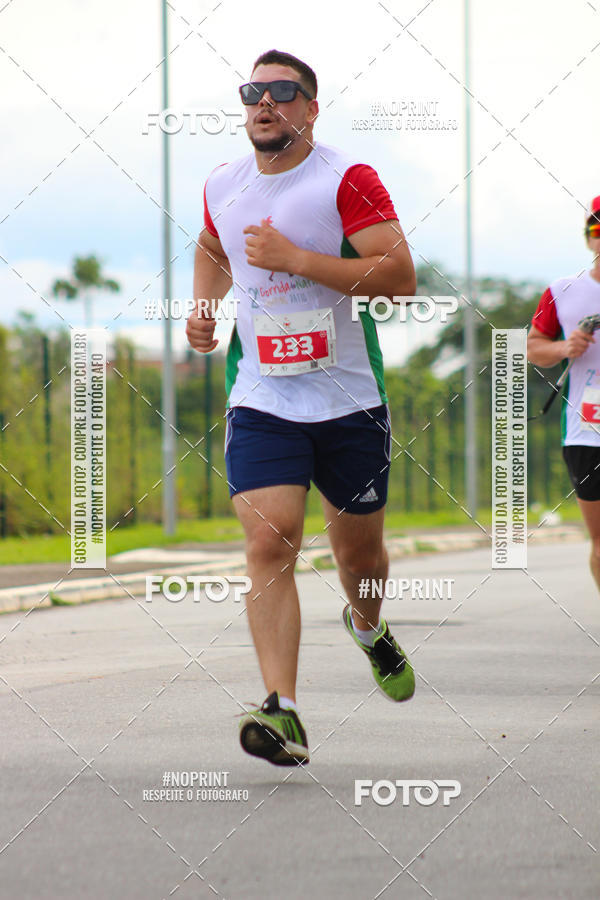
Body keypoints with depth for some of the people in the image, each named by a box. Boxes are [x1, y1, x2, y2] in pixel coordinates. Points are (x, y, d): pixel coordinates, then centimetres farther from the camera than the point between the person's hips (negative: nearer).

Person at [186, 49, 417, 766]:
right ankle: (281, 711, -21)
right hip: (260, 402, 2)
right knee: (269, 545, -17)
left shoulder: (348, 181, -9)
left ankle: (367, 627, 49)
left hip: (350, 401, -2)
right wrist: (203, 306, 9)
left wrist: (293, 258, -23)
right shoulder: (223, 186, 7)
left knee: (360, 551, 14)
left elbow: (400, 277, -20)